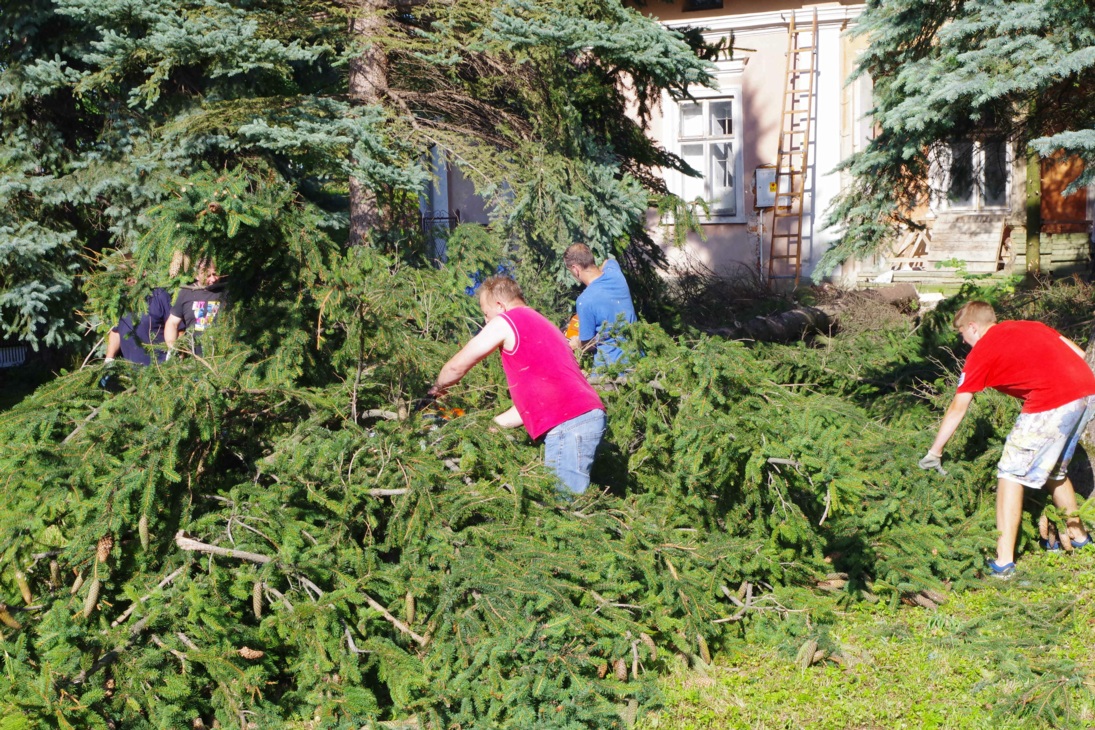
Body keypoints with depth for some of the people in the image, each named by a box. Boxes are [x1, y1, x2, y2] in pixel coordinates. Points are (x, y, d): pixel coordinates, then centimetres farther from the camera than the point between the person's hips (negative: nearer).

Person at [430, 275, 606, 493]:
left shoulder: (505, 322, 2)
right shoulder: (540, 324, 29)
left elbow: (457, 366, 8)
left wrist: (437, 389, 27)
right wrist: (494, 423, 33)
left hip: (568, 423, -9)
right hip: (588, 416, 9)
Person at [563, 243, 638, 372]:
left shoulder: (585, 300, -22)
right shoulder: (614, 270, -5)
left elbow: (586, 343, -7)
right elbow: (609, 261, 26)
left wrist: (576, 344, 13)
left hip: (613, 364, -7)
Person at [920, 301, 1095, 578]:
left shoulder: (981, 352, 7)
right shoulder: (1031, 326, 25)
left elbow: (957, 408, 11)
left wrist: (934, 452, 19)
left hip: (1053, 403, -7)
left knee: (1011, 473, 1)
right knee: (1055, 470, 26)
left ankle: (1004, 561, -4)